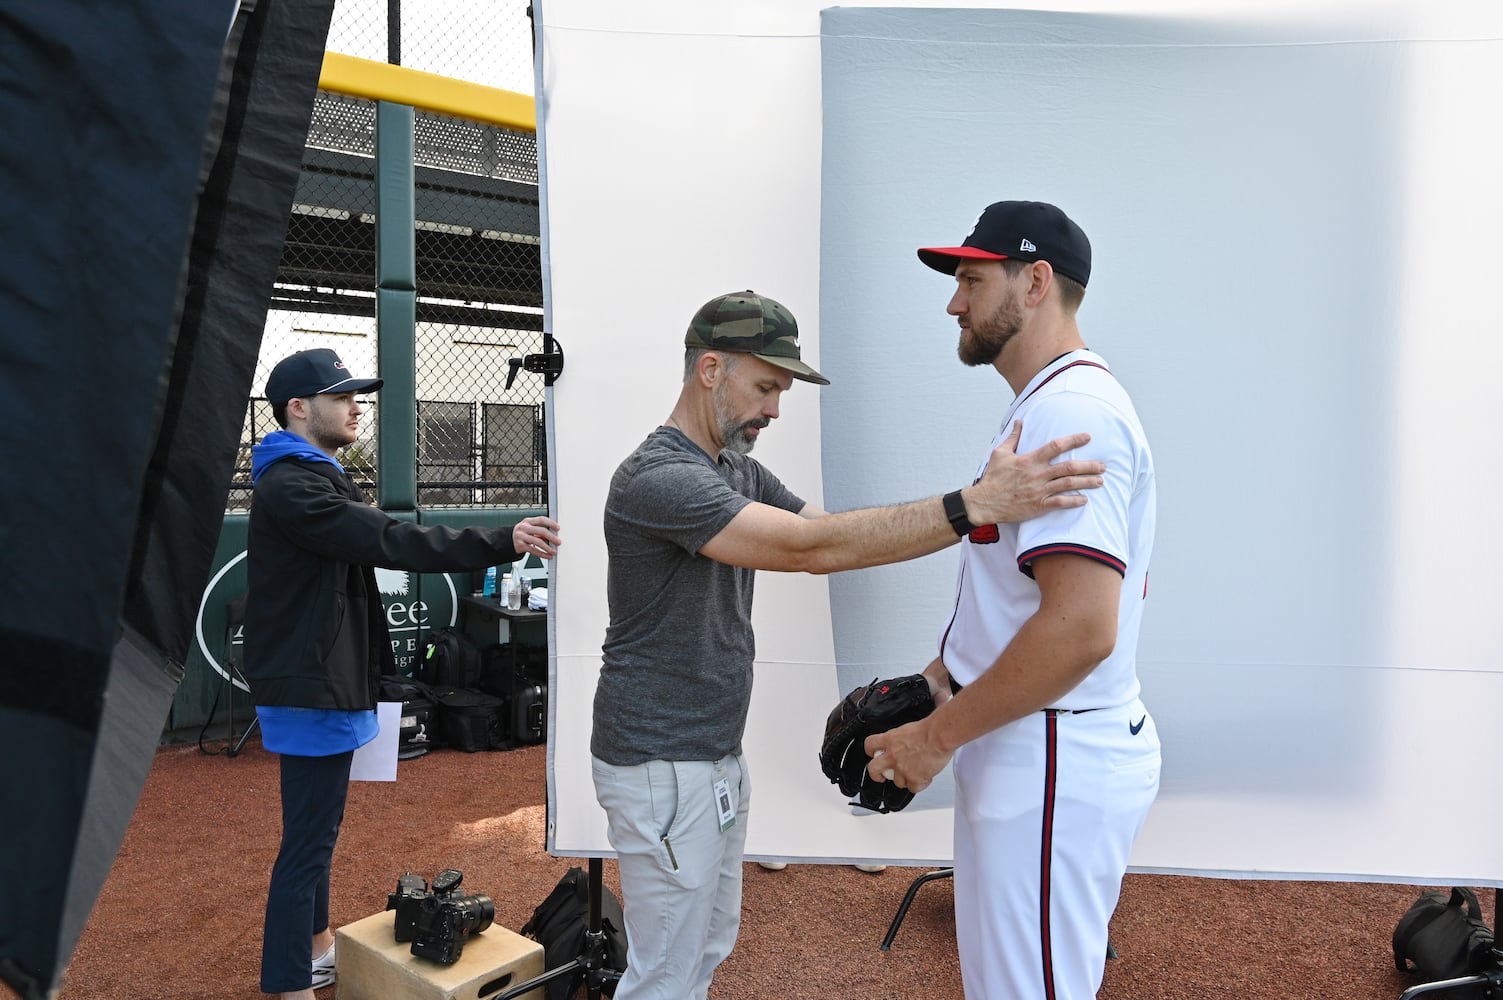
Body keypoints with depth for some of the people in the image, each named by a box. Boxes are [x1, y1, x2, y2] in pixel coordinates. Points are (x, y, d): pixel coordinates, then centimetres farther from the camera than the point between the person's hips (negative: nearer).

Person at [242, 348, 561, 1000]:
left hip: (324, 682, 11)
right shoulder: (289, 486, -20)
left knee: (317, 829, 21)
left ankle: (316, 948, 36)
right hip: (310, 690, -11)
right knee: (308, 841, -3)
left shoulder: (313, 478, 15)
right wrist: (504, 543, -32)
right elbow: (391, 542, -30)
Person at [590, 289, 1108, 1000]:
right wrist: (975, 505, -36)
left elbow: (829, 536, 1)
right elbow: (814, 548, -33)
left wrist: (980, 514, -10)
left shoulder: (738, 469, 8)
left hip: (718, 754, 9)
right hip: (663, 769, -9)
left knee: (711, 941, 23)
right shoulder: (657, 479, -24)